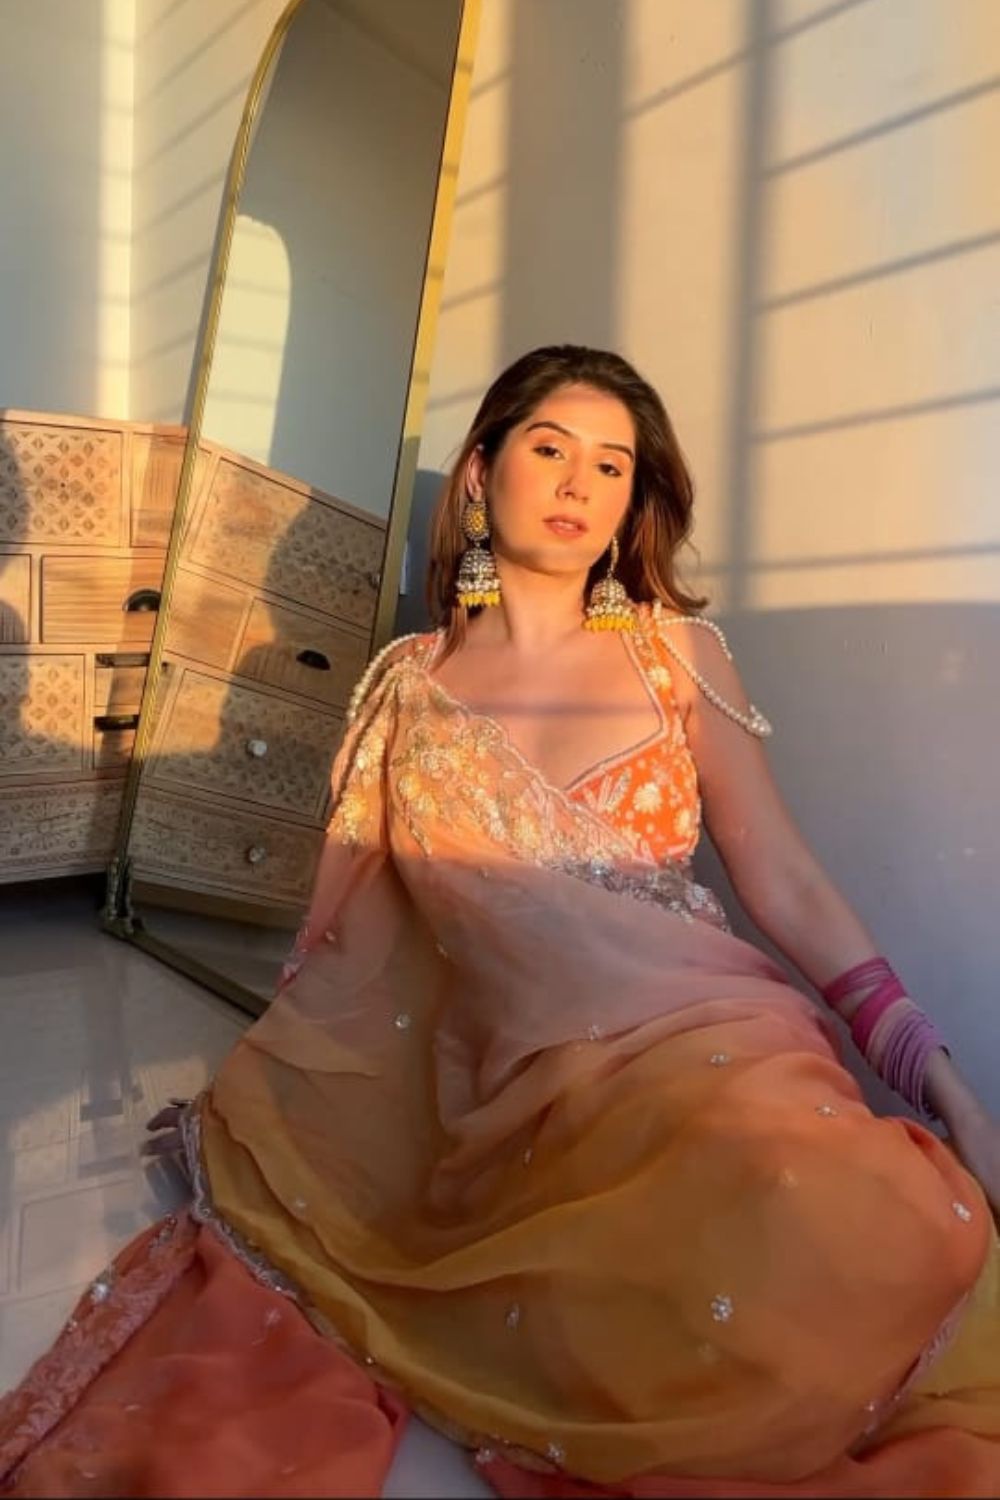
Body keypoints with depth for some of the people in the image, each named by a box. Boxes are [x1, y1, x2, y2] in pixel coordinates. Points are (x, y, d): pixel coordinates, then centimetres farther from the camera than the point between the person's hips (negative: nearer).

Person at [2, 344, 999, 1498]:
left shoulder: (676, 652, 9)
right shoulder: (408, 684, 10)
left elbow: (786, 882, 5)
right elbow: (348, 915, 17)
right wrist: (248, 1094, 22)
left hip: (698, 1041, -1)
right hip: (500, 1086, 2)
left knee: (857, 1240, -32)